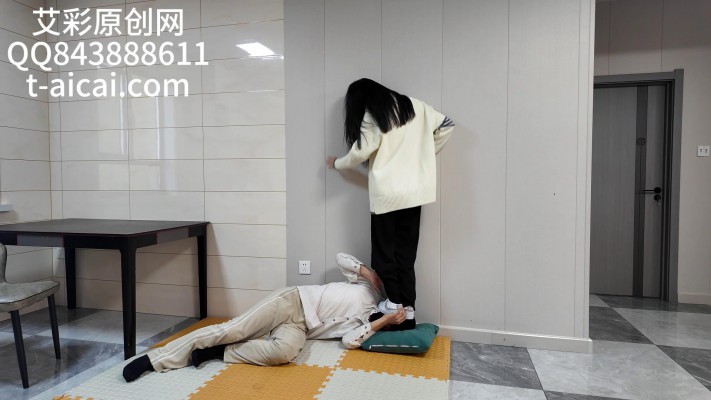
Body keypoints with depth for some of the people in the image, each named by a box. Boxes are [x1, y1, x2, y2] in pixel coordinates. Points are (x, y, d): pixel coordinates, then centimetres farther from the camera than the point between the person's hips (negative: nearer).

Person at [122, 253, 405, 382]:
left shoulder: (367, 320, 11)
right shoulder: (369, 288, 10)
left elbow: (349, 341, -8)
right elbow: (341, 257, 9)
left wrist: (385, 321, -11)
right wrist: (371, 274, -1)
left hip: (301, 327, 2)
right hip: (294, 300, -1)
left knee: (284, 351, -34)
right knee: (232, 330, -18)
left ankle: (218, 353, -14)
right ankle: (153, 358, -8)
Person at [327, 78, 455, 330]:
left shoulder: (371, 115, -2)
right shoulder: (413, 105, 13)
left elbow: (360, 153, -6)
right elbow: (446, 126, 14)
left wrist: (336, 163, 13)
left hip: (387, 194, -5)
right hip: (415, 191, 5)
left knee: (384, 251, 9)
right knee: (406, 254, 8)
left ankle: (394, 302, 6)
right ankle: (408, 310, 9)